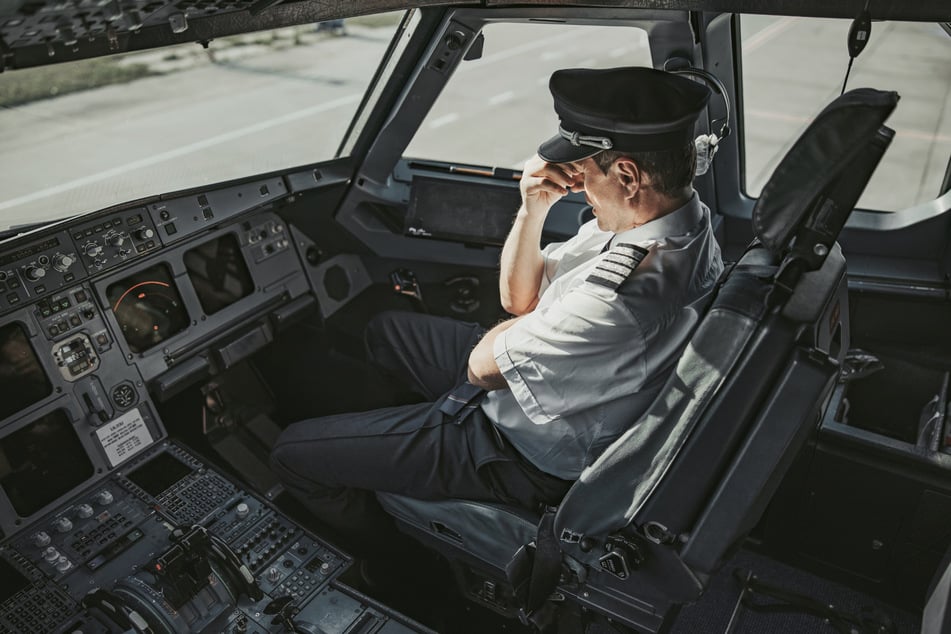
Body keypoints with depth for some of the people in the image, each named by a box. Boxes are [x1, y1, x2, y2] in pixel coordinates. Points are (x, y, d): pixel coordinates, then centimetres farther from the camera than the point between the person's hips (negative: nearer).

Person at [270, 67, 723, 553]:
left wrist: (540, 312, -5)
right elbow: (517, 297, 0)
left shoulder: (624, 302, -40)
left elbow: (483, 365, -23)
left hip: (529, 460, -9)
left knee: (292, 452, -1)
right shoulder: (679, 220, -6)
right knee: (384, 331, 25)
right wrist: (533, 211, -17)